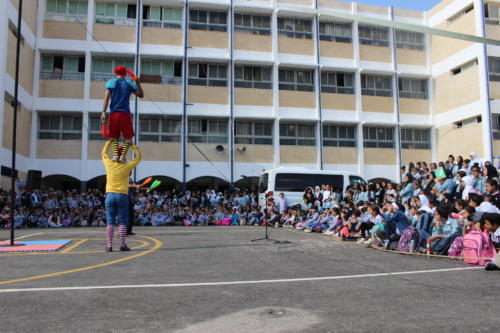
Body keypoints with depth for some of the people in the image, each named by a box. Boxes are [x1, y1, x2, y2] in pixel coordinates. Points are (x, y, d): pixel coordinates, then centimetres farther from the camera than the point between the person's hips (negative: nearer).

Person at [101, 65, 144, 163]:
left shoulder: (111, 82, 7)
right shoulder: (130, 83, 9)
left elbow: (106, 98, -4)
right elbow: (141, 95, 16)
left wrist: (103, 112, -7)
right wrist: (138, 84, 18)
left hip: (114, 114, 1)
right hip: (125, 114, 0)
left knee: (114, 137, 11)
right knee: (128, 137, 7)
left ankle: (115, 155, -7)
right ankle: (123, 156, -9)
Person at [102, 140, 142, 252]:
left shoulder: (109, 164, 2)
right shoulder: (127, 166, -2)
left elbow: (103, 153, 22)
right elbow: (139, 157, 13)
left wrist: (110, 141, 30)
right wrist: (133, 146, 20)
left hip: (110, 195, 2)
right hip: (122, 196, -2)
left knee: (110, 222, 3)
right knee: (122, 222, 3)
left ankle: (109, 245, 2)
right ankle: (122, 245, 2)